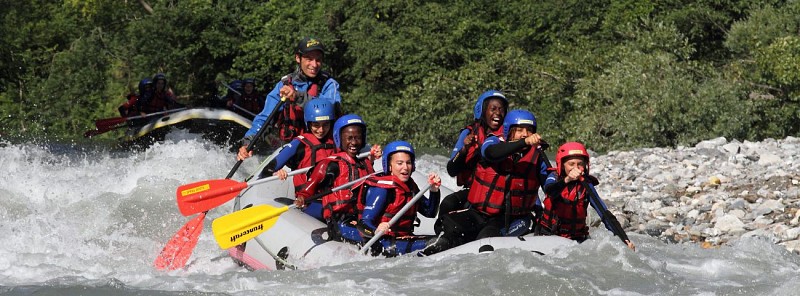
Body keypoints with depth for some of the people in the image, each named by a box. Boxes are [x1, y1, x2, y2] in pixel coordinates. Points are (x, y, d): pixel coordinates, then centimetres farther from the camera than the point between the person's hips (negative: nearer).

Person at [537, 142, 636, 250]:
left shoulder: (586, 186, -7)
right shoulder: (554, 178, -6)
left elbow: (605, 214, -14)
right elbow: (549, 191, -31)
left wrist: (624, 239, -26)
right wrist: (566, 180, -52)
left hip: (576, 237, 0)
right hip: (548, 232, 0)